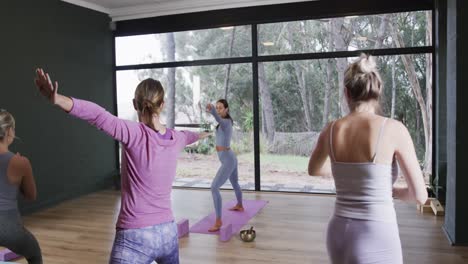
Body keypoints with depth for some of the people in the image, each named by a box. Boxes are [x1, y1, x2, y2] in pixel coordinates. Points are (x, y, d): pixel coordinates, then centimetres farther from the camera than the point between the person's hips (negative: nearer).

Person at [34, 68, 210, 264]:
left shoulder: (135, 133, -14)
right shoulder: (175, 139, 4)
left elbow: (99, 116, -31)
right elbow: (187, 136, 28)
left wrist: (57, 99, -42)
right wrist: (200, 134, 51)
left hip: (135, 238, -6)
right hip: (168, 233, 6)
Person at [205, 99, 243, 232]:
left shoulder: (226, 122, -20)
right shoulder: (226, 121, 9)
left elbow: (219, 120, -47)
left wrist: (212, 111, -67)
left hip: (227, 160, -11)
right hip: (230, 158, 11)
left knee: (214, 187, -18)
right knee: (234, 183, 31)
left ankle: (218, 221, -18)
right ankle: (240, 206, 56)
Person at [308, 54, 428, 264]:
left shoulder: (331, 130, 0)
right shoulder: (394, 129, -12)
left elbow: (314, 170, 20)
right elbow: (420, 195, -7)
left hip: (339, 234, 5)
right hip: (376, 239, -4)